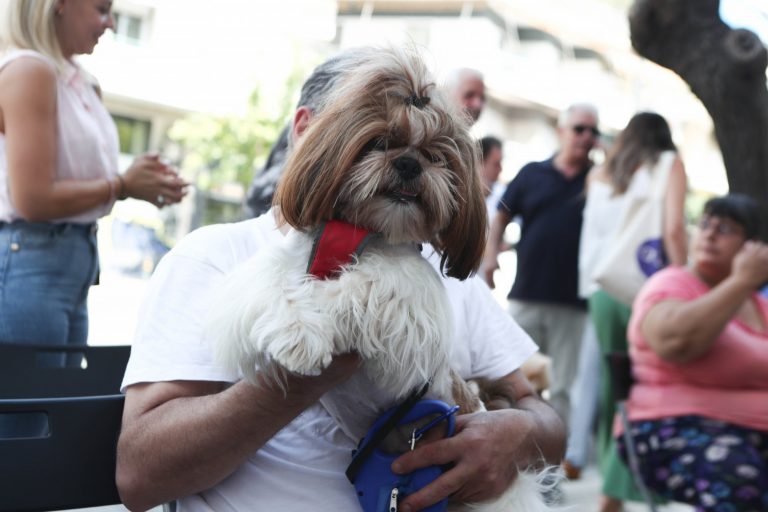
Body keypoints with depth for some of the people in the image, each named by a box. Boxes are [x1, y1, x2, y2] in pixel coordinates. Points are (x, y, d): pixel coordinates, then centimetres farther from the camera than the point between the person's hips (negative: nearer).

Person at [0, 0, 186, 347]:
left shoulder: (76, 79, 12)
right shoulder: (28, 70, -14)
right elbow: (32, 199, -19)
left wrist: (140, 180, -1)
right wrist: (122, 185, -9)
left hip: (76, 260, 9)